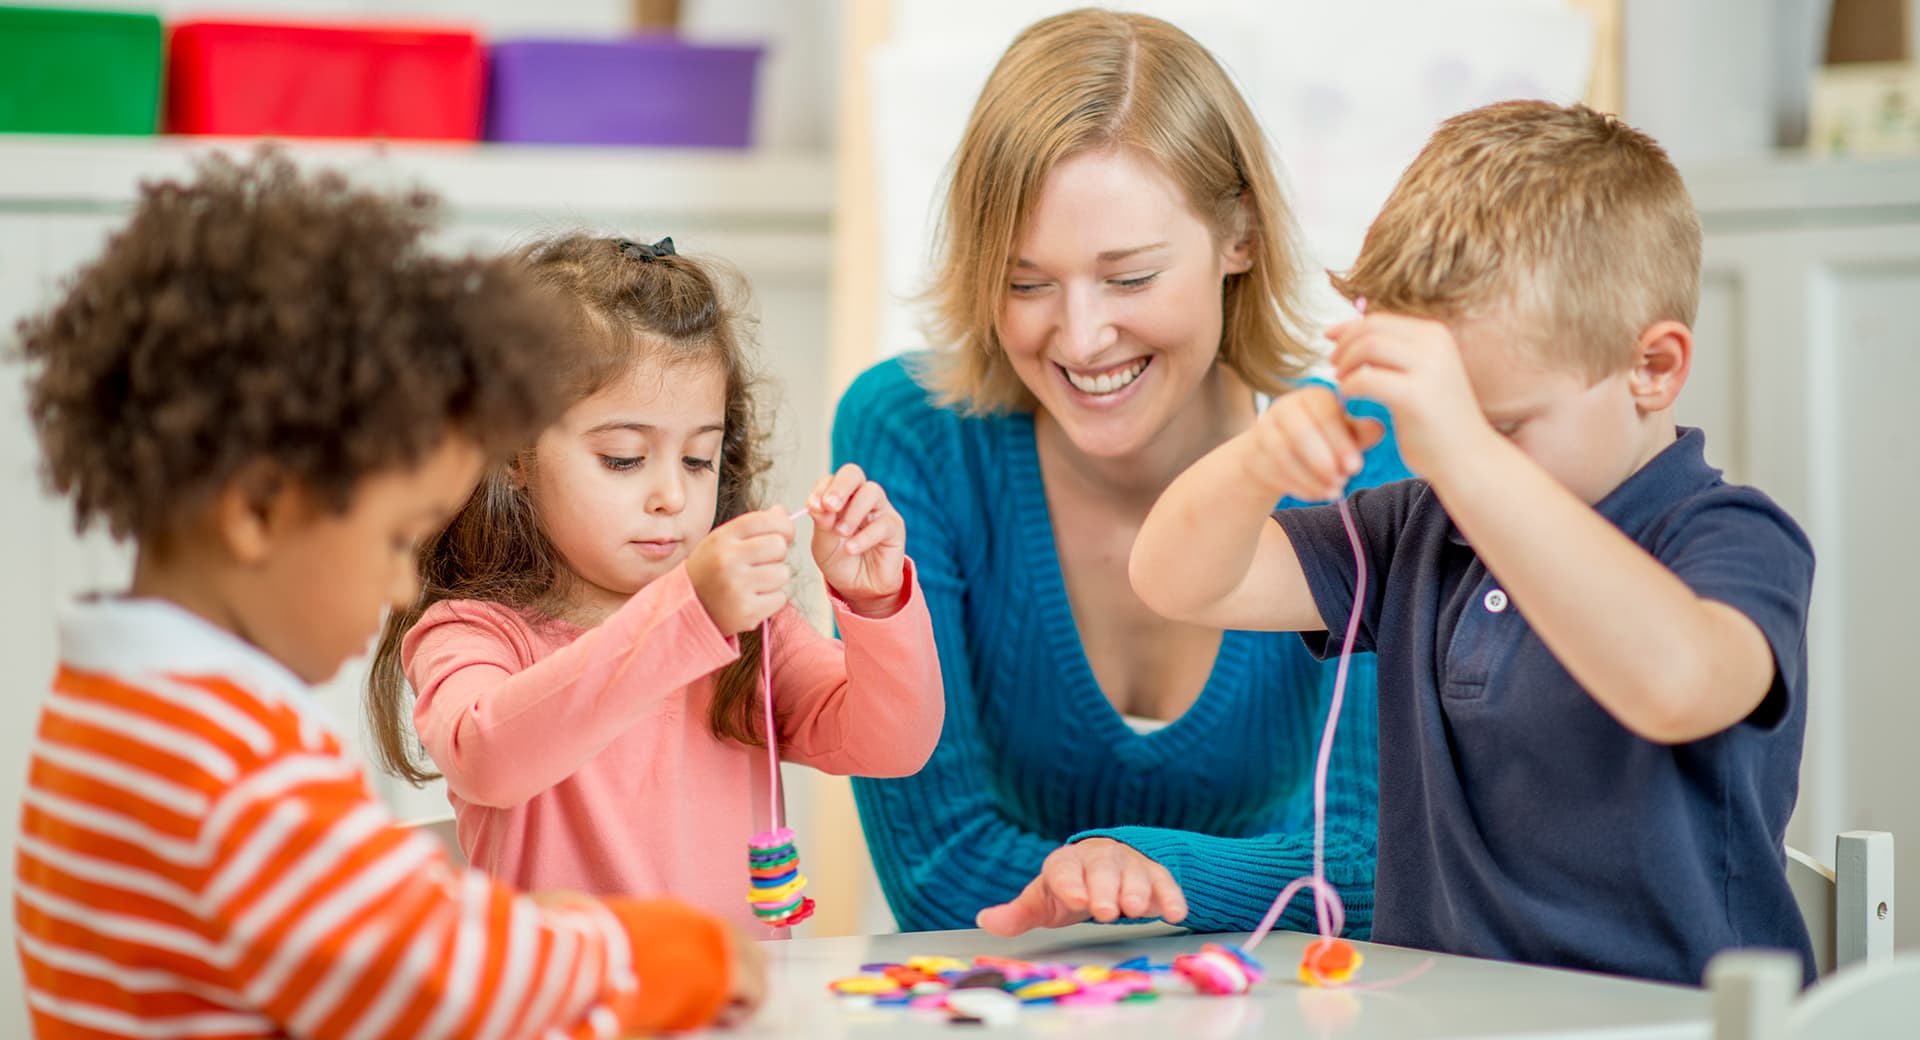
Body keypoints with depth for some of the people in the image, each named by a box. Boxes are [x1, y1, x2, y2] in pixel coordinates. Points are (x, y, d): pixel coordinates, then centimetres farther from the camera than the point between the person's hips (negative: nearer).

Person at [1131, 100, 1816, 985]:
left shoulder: (1734, 543, -8)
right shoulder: (1420, 530, 13)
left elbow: (1675, 686, -30)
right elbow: (1179, 582, 10)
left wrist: (1469, 454, -34)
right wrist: (1258, 462, -12)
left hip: (1664, 1020, -4)